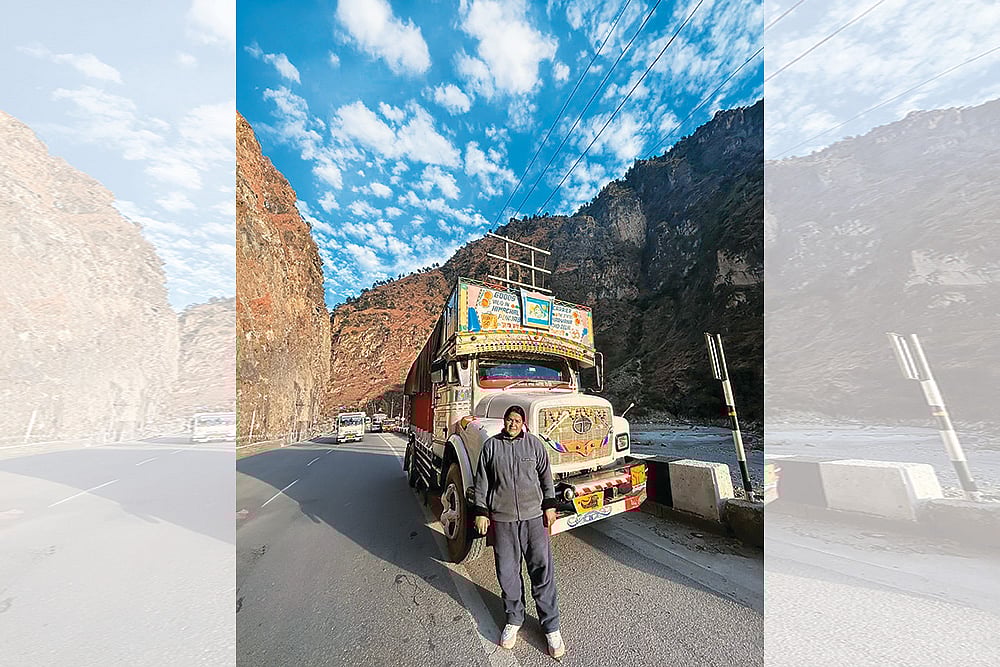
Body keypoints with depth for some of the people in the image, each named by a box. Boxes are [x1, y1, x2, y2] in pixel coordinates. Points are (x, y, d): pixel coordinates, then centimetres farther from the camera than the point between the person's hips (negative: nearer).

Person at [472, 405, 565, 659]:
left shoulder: (534, 444, -2)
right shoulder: (491, 446, -2)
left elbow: (546, 476, 6)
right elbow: (481, 482, 3)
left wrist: (550, 505, 3)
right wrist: (480, 512, 2)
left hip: (534, 516, 0)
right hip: (502, 519, 0)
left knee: (542, 570, 5)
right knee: (507, 571, 11)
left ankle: (551, 626, 22)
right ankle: (513, 619, 33)